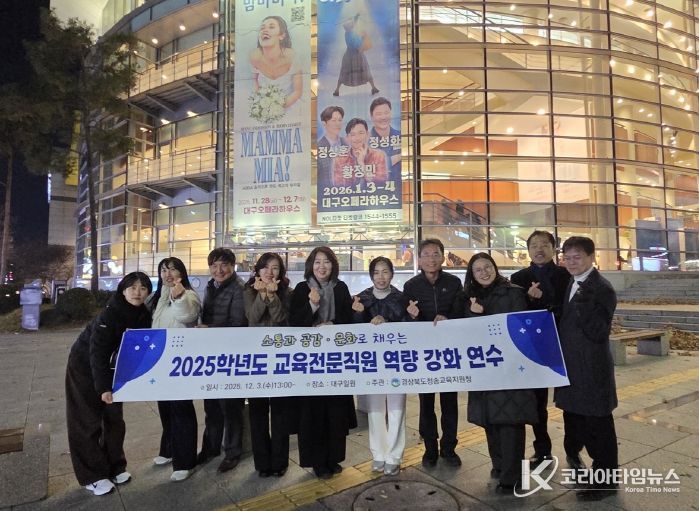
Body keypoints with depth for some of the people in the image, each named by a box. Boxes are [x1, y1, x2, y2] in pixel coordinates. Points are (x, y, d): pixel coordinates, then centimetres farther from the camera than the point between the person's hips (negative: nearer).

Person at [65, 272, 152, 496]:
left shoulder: (145, 316, -12)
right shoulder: (109, 314, -29)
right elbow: (97, 352, -29)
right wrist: (103, 387, -29)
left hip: (112, 369, 6)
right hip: (84, 367, -6)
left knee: (114, 417, 10)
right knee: (88, 421, 0)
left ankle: (114, 467, 23)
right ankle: (93, 476, 12)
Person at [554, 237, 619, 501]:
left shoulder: (602, 289, -17)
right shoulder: (572, 284, 8)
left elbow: (599, 333, -24)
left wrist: (584, 305, -35)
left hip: (591, 372, -8)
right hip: (571, 370, 8)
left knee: (597, 427, 7)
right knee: (575, 420, 23)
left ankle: (605, 480, 25)